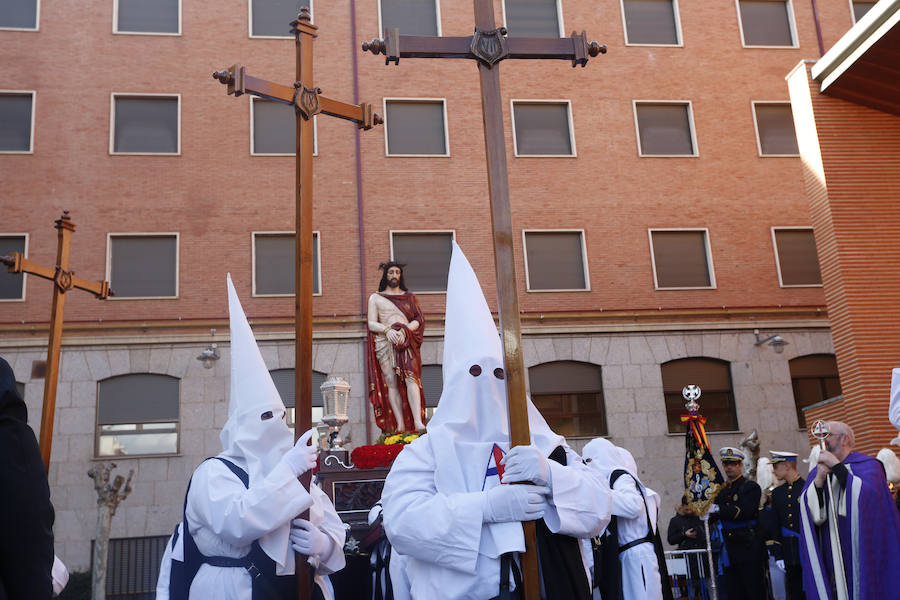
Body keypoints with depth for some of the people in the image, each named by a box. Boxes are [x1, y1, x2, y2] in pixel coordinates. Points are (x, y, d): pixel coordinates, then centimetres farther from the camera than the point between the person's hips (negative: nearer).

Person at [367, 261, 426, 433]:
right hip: (384, 342, 0)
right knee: (391, 382, -12)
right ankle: (400, 426, -16)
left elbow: (418, 320, 10)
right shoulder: (375, 298, 18)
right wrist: (387, 330, -12)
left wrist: (404, 330, -10)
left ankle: (418, 422, -30)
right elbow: (372, 324, 8)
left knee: (411, 377, -20)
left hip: (407, 341, 0)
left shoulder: (409, 297, 21)